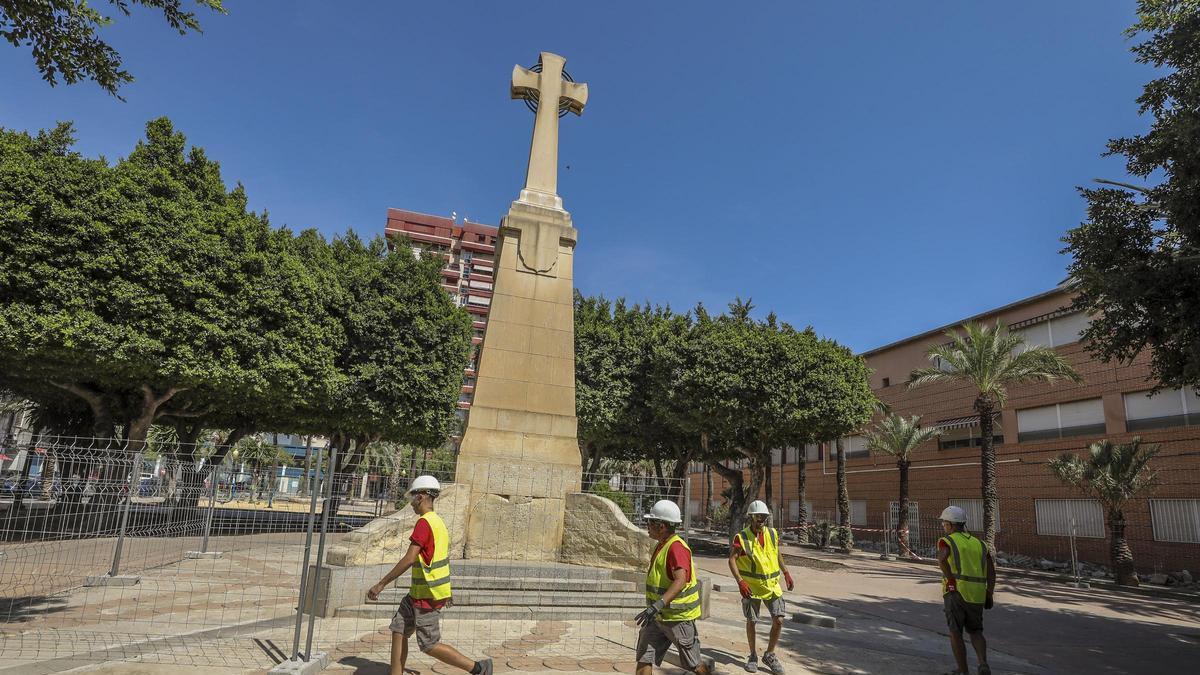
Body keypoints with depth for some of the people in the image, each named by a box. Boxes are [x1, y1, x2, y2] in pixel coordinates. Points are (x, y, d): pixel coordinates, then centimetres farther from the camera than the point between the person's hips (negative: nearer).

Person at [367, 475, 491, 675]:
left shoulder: (424, 523, -20)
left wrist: (381, 584, -21)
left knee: (429, 646, -2)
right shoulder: (438, 522, 11)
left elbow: (409, 559, -26)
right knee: (398, 630, 13)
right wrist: (444, 591, 27)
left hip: (427, 595, -10)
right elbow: (446, 557, 19)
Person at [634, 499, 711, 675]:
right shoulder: (662, 545, 9)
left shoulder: (676, 547, -23)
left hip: (678, 618, -9)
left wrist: (657, 606, -46)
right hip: (658, 616, 9)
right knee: (644, 659, 2)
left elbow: (680, 581, -37)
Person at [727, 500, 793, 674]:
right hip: (751, 587, -3)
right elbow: (732, 560, -16)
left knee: (778, 621, -1)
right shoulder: (741, 538, -14)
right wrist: (740, 581, -26)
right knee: (751, 621, 10)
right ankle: (753, 656, 29)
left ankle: (769, 655, 19)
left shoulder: (773, 534, 0)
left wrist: (786, 573, 12)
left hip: (772, 585, 3)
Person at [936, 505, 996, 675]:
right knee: (975, 631, 19)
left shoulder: (946, 541, -1)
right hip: (977, 595, 5)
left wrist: (951, 579, -12)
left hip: (956, 592, -5)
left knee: (955, 633, 7)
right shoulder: (979, 543, 16)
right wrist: (989, 595, 11)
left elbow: (942, 559, -23)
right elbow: (991, 571, 9)